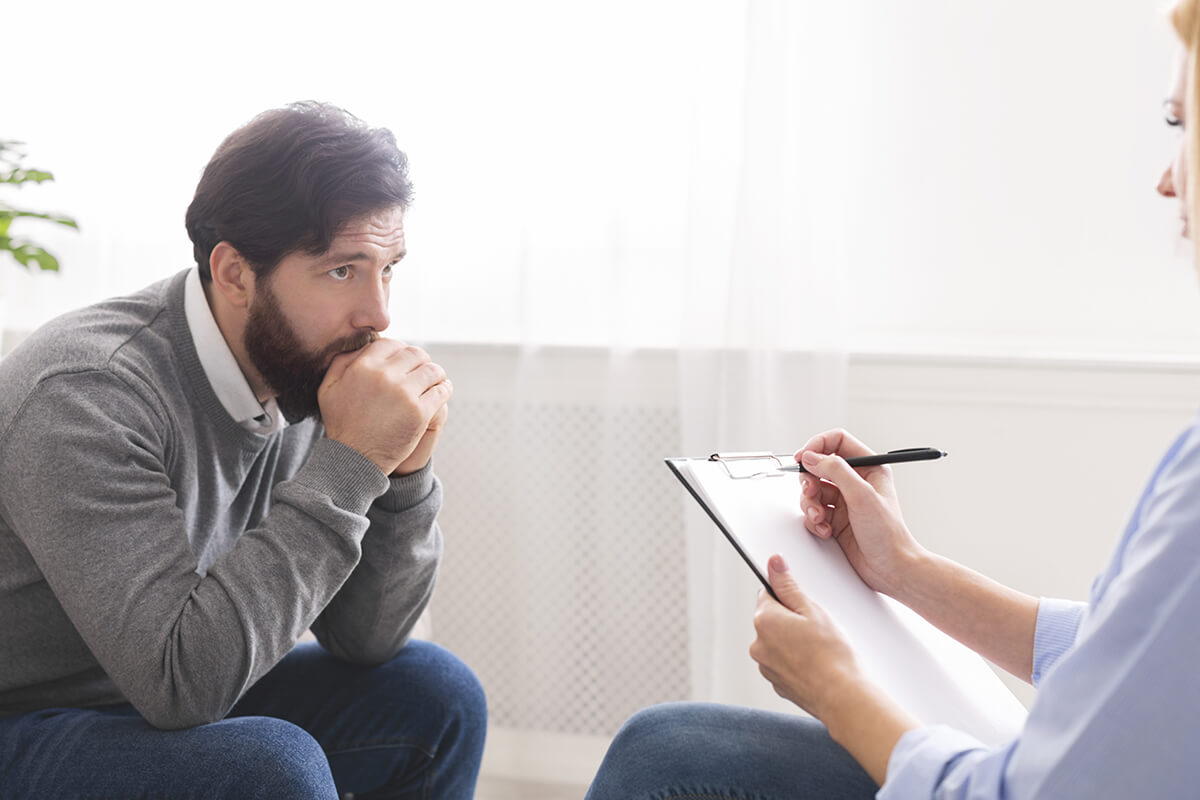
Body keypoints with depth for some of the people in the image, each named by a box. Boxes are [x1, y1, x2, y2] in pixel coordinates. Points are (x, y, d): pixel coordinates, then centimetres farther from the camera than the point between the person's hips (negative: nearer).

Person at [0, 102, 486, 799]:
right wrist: (349, 461, -32)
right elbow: (181, 678, -33)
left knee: (437, 696, -2)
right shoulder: (87, 395, -27)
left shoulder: (301, 374, -5)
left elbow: (363, 638, -1)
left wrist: (406, 470, -18)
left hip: (175, 706, 7)